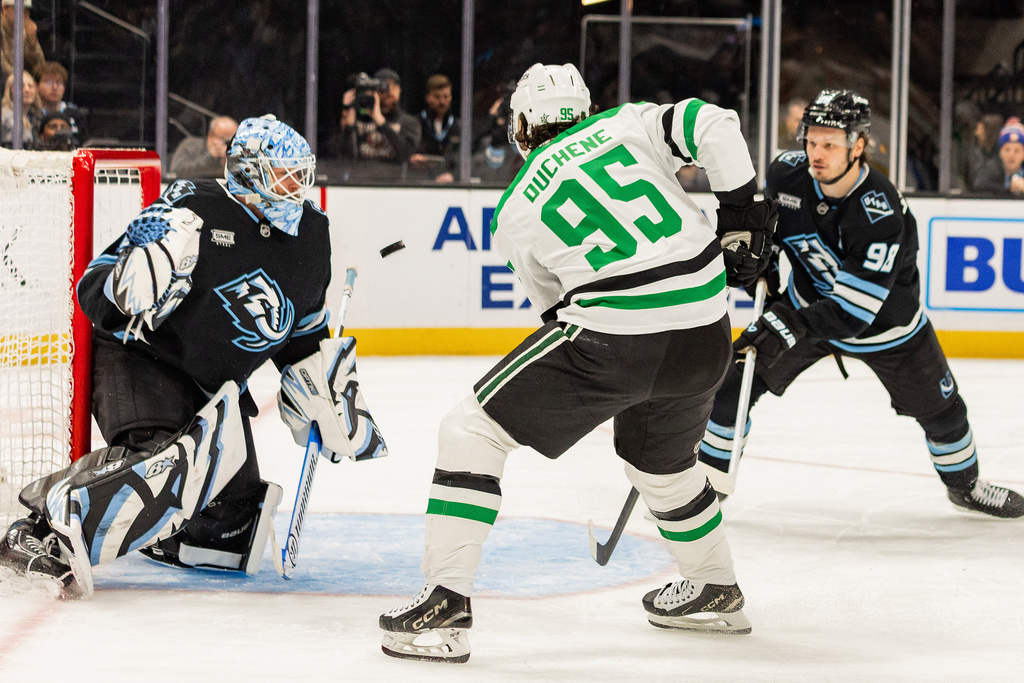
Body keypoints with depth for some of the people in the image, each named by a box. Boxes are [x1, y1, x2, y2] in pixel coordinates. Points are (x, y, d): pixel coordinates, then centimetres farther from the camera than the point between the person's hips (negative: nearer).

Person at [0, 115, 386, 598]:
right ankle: (47, 530, -33)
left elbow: (304, 332, 19)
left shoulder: (310, 236, 4)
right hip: (141, 362, -8)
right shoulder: (194, 210, -18)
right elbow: (96, 293, -19)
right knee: (172, 454, -36)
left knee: (235, 525, 1)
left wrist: (332, 402, 13)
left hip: (214, 388, 8)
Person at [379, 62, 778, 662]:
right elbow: (715, 126, -1)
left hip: (613, 338, -4)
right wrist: (742, 216, 8)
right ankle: (715, 591, 49)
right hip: (706, 337, 5)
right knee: (663, 458, 32)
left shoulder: (514, 214, 11)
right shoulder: (628, 125, 14)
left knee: (474, 431, 6)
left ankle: (446, 603, -4)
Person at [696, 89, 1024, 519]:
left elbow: (854, 306, -40)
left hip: (883, 318, -3)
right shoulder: (787, 172, -22)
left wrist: (790, 327, -49)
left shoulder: (881, 214, -37)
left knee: (939, 405, 9)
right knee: (737, 382, -8)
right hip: (806, 302, 3)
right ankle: (712, 481, 8)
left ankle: (965, 485, 36)